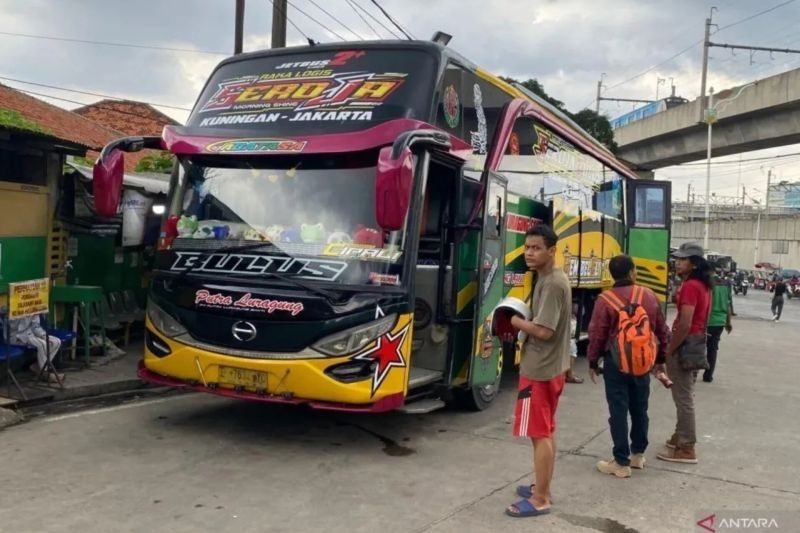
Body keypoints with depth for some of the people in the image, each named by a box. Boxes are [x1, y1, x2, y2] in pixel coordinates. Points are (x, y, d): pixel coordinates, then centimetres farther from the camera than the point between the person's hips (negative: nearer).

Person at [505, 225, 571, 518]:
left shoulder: (551, 284, -20)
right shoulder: (555, 279, 11)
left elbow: (544, 331, -26)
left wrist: (516, 321, -11)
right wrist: (523, 321, 6)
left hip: (540, 369, -10)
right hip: (553, 366, 10)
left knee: (539, 434, -3)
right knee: (547, 431, 18)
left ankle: (540, 499, 5)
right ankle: (542, 488, 29)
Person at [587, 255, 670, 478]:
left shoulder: (605, 300, -13)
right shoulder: (649, 295, 0)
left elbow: (597, 335, -10)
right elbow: (662, 330, 8)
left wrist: (593, 362, 3)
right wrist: (660, 358, 19)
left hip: (616, 361, -4)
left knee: (619, 411, 1)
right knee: (639, 408, 17)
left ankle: (622, 463, 5)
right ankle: (638, 454, 30)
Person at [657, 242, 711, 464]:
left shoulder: (689, 286, -19)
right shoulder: (702, 285, 11)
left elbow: (685, 324, -25)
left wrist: (668, 351, -17)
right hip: (696, 343, 10)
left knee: (683, 398, -3)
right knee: (685, 396, 19)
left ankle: (686, 449, 3)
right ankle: (681, 436, 30)